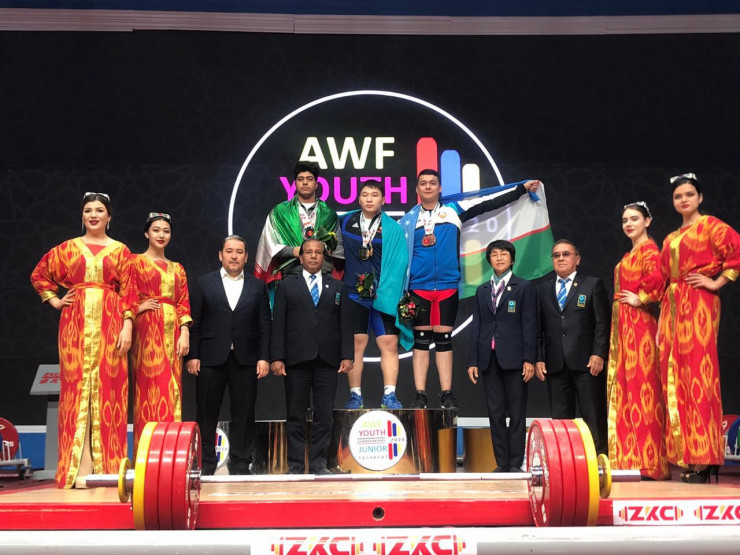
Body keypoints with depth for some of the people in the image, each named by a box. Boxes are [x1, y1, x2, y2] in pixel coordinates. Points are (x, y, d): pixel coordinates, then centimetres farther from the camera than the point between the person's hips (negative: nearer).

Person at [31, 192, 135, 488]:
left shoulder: (120, 251, 7)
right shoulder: (67, 248, 11)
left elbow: (128, 292, 1)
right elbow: (39, 274, 21)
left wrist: (127, 326, -8)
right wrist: (53, 300, 9)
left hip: (110, 322, -1)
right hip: (76, 322, 1)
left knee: (108, 388, -2)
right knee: (78, 386, -2)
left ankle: (106, 466, 2)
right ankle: (79, 466, -2)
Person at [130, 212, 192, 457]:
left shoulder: (177, 269, 19)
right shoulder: (136, 262, 7)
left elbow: (183, 304, 10)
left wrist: (184, 334, -1)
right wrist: (140, 307, -18)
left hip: (172, 333, 4)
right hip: (147, 331, -4)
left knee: (171, 389, 1)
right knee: (150, 387, -9)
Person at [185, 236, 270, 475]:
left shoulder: (257, 286, 10)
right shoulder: (205, 283, 7)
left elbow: (264, 325, 6)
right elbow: (195, 322, 3)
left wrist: (264, 357, -2)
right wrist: (192, 355, -4)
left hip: (245, 359, 1)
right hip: (211, 358, -1)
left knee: (243, 415, 3)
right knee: (207, 414, 4)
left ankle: (240, 463, 12)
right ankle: (205, 463, 15)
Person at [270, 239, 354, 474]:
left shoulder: (336, 287, 15)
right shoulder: (286, 285, 10)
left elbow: (344, 323, 9)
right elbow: (278, 323, 4)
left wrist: (346, 355, -1)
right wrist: (277, 357, -5)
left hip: (327, 360, 1)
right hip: (296, 359, -1)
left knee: (324, 416, 1)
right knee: (295, 416, 3)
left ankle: (318, 464, 9)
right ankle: (295, 465, 9)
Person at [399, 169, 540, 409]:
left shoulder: (454, 210, 6)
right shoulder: (408, 219, 7)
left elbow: (489, 203, 6)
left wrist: (522, 188, 5)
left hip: (448, 285, 0)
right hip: (418, 287, 0)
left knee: (444, 340, 4)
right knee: (421, 340, 2)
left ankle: (446, 394, 8)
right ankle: (420, 395, 6)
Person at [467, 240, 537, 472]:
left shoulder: (524, 287, 4)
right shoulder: (482, 290, 15)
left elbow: (530, 325, -2)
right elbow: (476, 326, 13)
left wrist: (529, 359, -10)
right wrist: (473, 361, 6)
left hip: (514, 358, -4)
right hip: (489, 359, 4)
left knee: (517, 414, 0)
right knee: (495, 413, 5)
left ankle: (516, 463, 5)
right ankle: (501, 463, 11)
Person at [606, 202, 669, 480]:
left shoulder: (649, 249, -9)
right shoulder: (630, 254, 20)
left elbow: (655, 279, -26)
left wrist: (640, 299, -14)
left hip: (639, 323, -10)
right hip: (624, 326, 10)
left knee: (640, 385, -9)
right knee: (625, 384, 9)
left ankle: (648, 463, -6)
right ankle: (629, 457, 14)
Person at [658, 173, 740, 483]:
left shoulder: (710, 226, 1)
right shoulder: (671, 239, 21)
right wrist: (663, 318, 12)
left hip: (698, 305, -7)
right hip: (672, 307, 7)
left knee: (698, 375, -11)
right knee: (675, 378, 3)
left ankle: (704, 458, -10)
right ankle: (685, 456, 7)